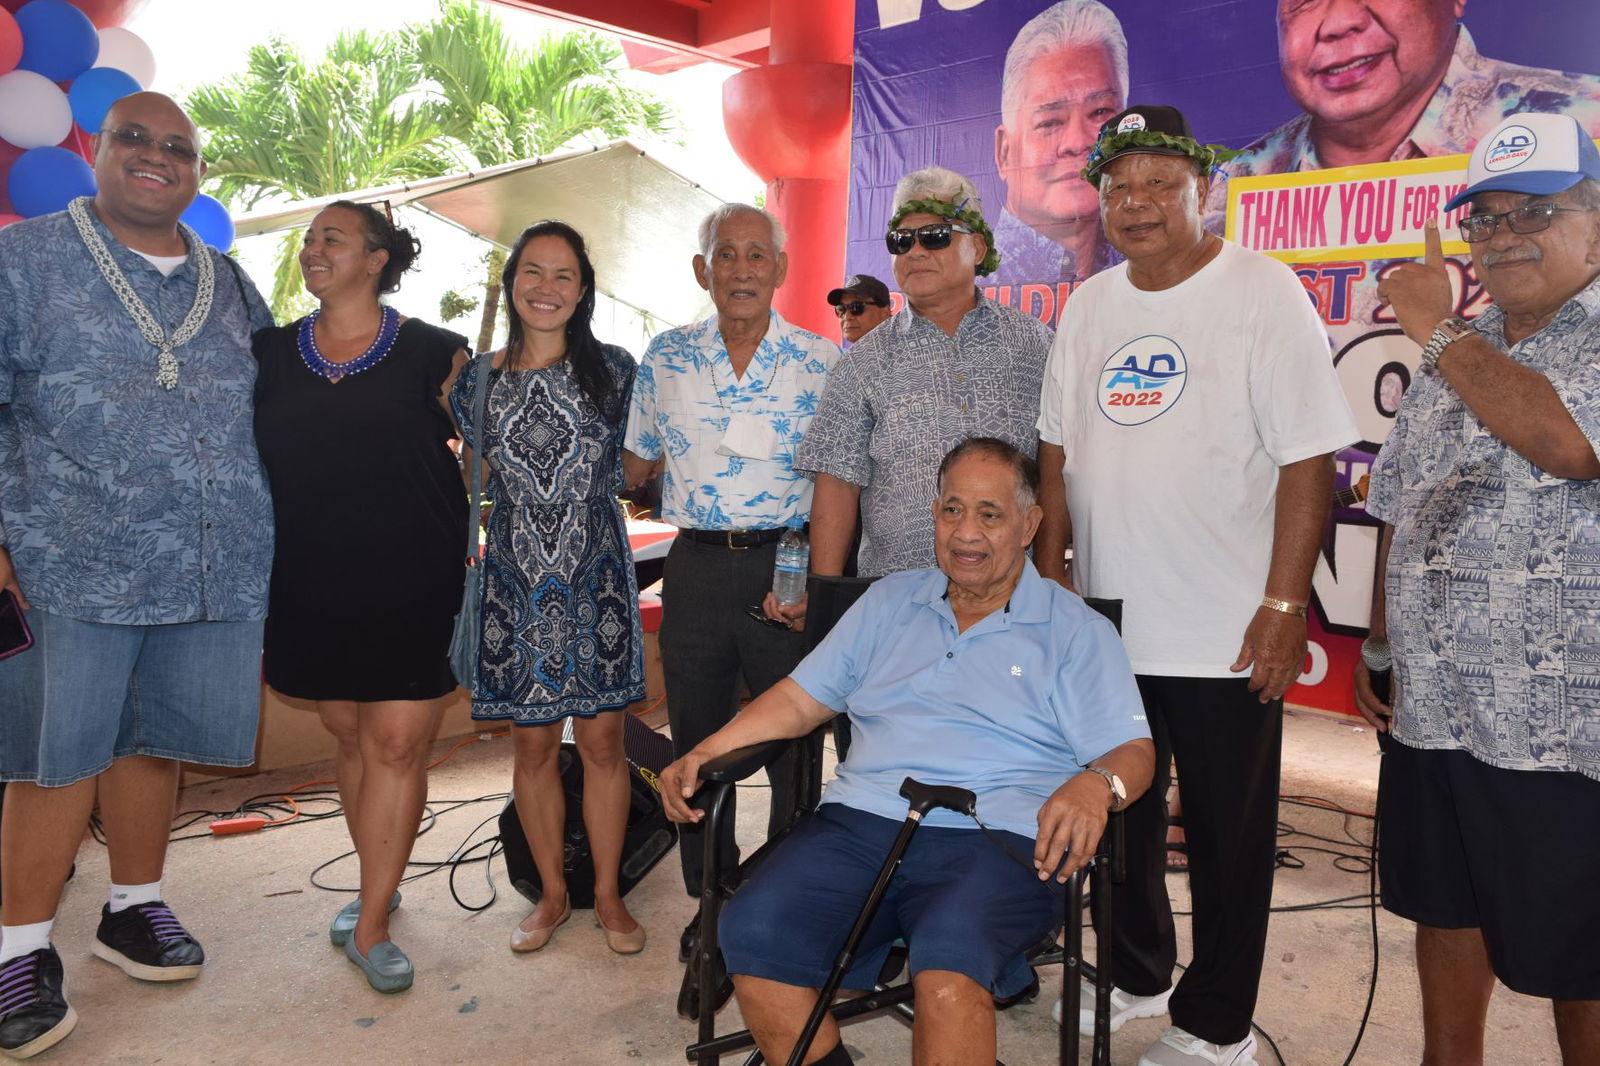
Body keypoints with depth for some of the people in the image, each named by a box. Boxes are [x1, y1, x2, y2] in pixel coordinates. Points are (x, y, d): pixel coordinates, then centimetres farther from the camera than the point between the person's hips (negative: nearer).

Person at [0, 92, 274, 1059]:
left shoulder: (230, 284, 14)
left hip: (218, 570, 4)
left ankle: (135, 909, 29)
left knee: (155, 741, 13)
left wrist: (262, 534, 15)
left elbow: (275, 408, 20)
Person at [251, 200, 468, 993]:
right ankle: (380, 886, 32)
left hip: (414, 585, -3)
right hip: (312, 589, 4)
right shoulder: (270, 353, 8)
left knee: (397, 743, -2)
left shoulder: (432, 353, -1)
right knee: (349, 736, 13)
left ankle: (370, 927, 9)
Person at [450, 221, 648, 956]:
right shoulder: (478, 379, 5)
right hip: (516, 585, 2)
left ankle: (607, 894, 21)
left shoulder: (612, 370, 0)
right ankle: (552, 894, 26)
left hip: (595, 581, -1)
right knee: (533, 746, 9)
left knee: (601, 739, 3)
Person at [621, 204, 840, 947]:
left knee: (793, 742, 4)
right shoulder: (665, 358, 7)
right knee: (697, 740, 12)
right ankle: (710, 901, 30)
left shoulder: (822, 362, -1)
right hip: (696, 565, 3)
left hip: (785, 563, -2)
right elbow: (634, 464, 17)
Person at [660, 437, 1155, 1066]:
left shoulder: (1076, 630, 11)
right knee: (752, 932, -23)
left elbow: (1132, 749, 3)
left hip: (998, 838, -3)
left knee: (949, 956, -35)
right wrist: (705, 753, 7)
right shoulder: (889, 602, 22)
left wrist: (1096, 784, -21)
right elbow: (802, 698, 21)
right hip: (862, 821, 4)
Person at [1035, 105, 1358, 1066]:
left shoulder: (1263, 292, -8)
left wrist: (1284, 606, -16)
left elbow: (1309, 460, -12)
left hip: (1226, 631, -5)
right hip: (1103, 621, 5)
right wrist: (1051, 564, 6)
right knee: (1119, 813, 18)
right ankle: (1135, 975, 39)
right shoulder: (1089, 307, 9)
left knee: (1227, 836, 8)